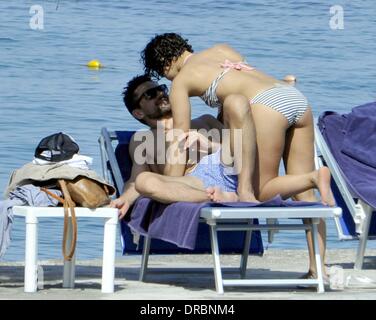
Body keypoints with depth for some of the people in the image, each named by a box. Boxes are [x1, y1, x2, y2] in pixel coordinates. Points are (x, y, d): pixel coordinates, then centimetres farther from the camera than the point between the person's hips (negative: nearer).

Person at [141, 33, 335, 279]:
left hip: (268, 105, -7)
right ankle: (317, 266, -5)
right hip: (297, 98, 7)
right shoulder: (223, 50, 30)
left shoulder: (181, 81, 14)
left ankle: (317, 177, -21)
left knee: (263, 191, 5)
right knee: (304, 192, 6)